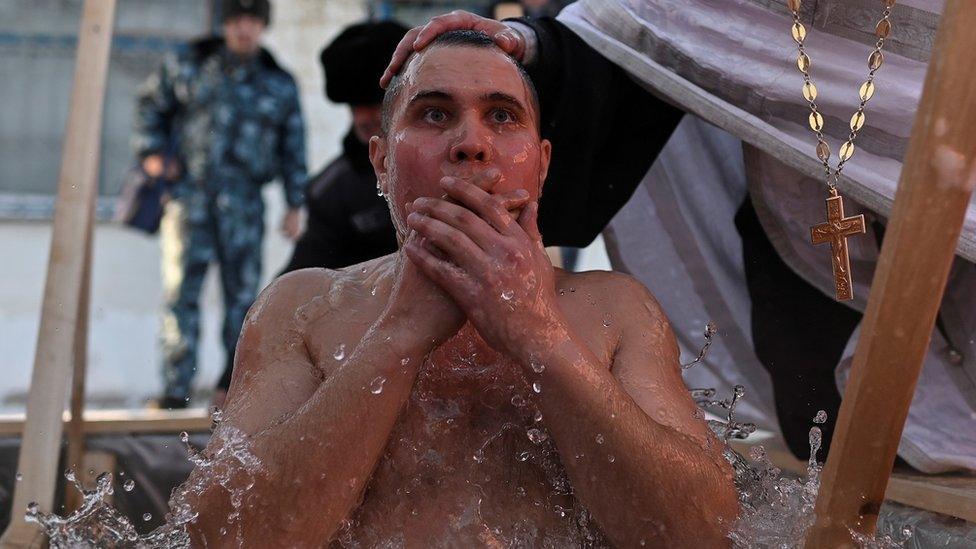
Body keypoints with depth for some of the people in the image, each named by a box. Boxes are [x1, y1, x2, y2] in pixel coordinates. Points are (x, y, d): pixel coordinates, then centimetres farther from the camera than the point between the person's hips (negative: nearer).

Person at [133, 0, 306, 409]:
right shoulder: (189, 66, 6)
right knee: (181, 288, -6)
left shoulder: (280, 85, 9)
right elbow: (151, 103, 17)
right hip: (188, 190, -1)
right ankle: (176, 387, -5)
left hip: (243, 200, 1)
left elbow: (293, 146, 11)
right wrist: (151, 151, 3)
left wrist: (295, 205, 6)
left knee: (242, 290, 0)